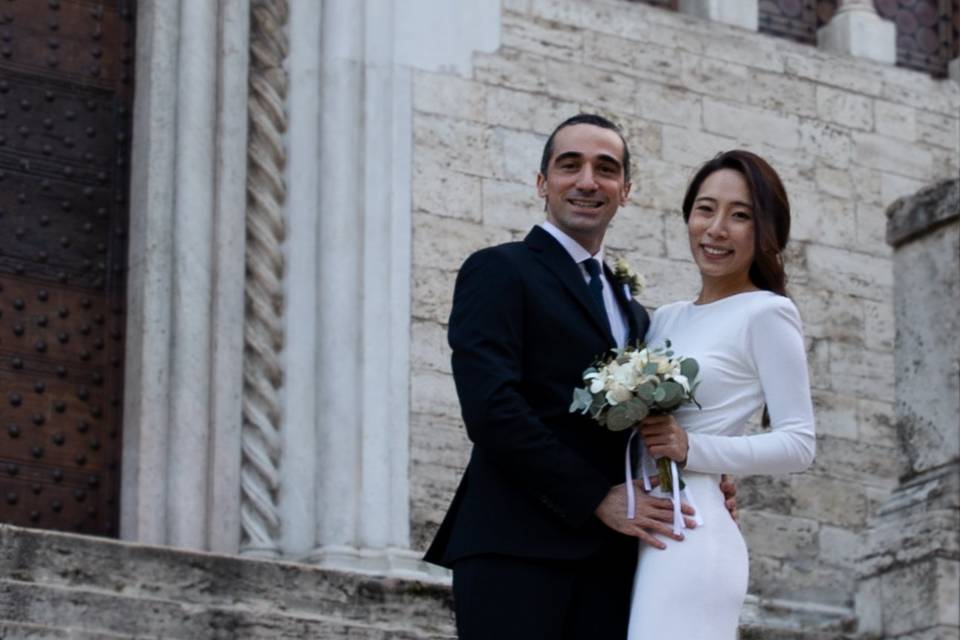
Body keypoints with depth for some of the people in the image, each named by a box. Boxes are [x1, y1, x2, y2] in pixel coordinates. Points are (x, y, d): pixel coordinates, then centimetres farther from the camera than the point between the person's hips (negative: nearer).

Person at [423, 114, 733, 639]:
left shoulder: (633, 313, 24)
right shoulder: (499, 272, 1)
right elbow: (491, 410, -12)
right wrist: (598, 498, -12)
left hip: (608, 561, 6)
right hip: (517, 554, -6)